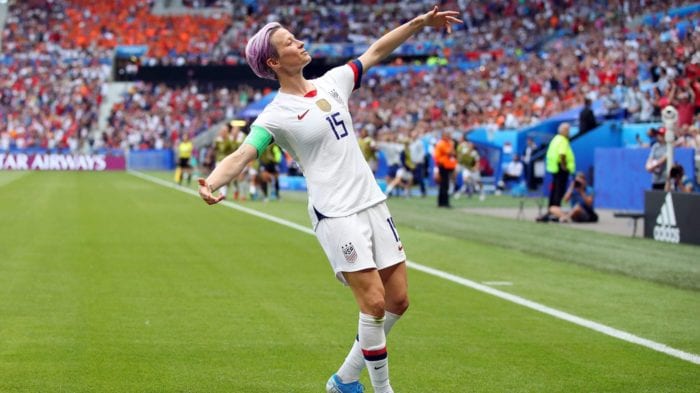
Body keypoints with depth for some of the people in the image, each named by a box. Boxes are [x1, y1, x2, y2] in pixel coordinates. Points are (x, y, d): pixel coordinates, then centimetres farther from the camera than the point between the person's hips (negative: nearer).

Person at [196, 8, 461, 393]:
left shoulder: (331, 82, 10)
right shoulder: (276, 114, -9)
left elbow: (376, 50, 20)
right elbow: (242, 154, -22)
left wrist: (420, 22, 15)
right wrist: (212, 181, -41)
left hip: (373, 204, 7)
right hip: (335, 215, -7)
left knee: (398, 300, 6)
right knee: (374, 303, -13)